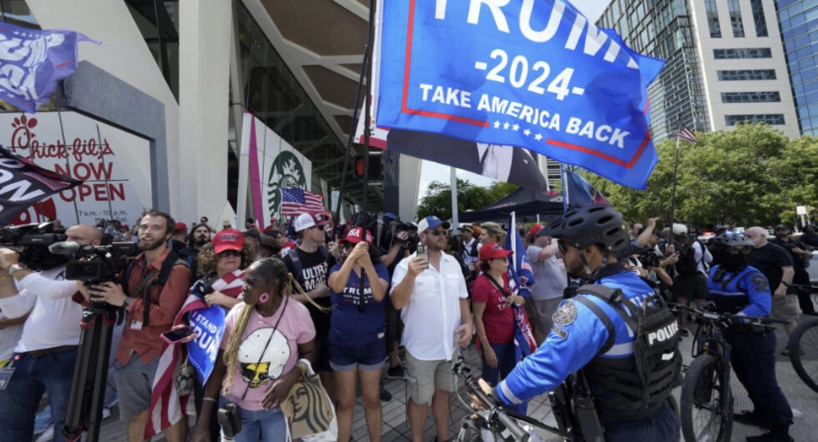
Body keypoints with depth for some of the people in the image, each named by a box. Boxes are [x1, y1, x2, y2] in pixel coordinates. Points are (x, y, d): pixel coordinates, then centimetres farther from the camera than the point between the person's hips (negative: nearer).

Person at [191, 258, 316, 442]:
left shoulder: (298, 313, -18)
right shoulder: (236, 314, -14)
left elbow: (309, 352, -3)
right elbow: (218, 368, -6)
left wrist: (290, 378, -21)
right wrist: (203, 424, -5)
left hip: (278, 407, -1)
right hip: (235, 407, 2)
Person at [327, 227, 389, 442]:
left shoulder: (379, 268, -8)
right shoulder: (339, 267, -6)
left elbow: (379, 295, -25)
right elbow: (337, 287, -28)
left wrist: (368, 265, -39)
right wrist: (351, 258, -41)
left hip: (372, 342, 0)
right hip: (342, 342, 0)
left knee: (372, 399, 16)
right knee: (345, 402, 14)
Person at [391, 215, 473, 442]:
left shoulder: (453, 263, 4)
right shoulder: (407, 264, -14)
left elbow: (461, 297, 11)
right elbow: (397, 302, -23)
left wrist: (468, 322, -3)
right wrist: (411, 275, -38)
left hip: (450, 344, 5)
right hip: (422, 347, -4)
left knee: (443, 393, 22)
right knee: (420, 399, 14)